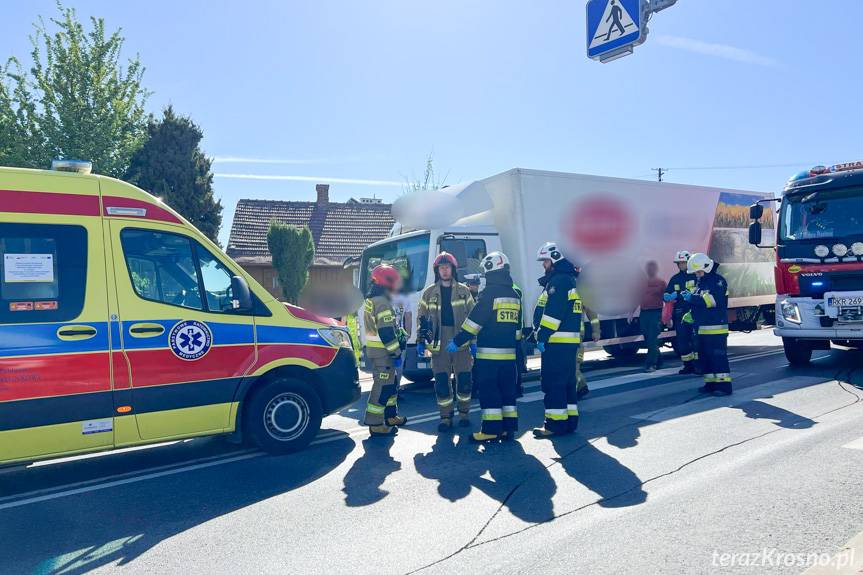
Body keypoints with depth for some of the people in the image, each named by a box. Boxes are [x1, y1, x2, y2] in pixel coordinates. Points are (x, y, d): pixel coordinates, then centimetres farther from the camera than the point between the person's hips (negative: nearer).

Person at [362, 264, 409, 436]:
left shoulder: (371, 300, 16)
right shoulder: (382, 302, -18)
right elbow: (386, 332, -23)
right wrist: (396, 353, -18)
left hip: (374, 349, 10)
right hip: (382, 351, -10)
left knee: (391, 383, 20)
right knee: (383, 386, -6)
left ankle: (391, 416, 30)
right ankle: (375, 424, -2)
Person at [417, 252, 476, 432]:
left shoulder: (463, 290, 8)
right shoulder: (429, 292, 9)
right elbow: (422, 318, 11)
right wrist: (420, 341, 4)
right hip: (439, 342, 0)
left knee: (464, 379, 3)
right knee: (442, 381, 0)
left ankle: (464, 413, 20)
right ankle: (446, 417, 10)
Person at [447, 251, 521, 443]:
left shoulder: (489, 293, -11)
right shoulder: (514, 295, 12)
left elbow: (475, 320, -13)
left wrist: (457, 342, -7)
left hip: (488, 352, -7)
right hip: (509, 353, 7)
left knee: (488, 391, -2)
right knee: (507, 389, 13)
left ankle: (491, 429, -1)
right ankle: (509, 427, 16)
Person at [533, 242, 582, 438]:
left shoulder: (558, 280, -12)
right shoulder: (569, 279, 19)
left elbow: (552, 312, -20)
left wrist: (542, 336, -18)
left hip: (557, 341, -10)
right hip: (571, 340, 10)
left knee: (553, 383, -6)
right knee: (567, 382, 14)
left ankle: (555, 424, -4)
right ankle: (570, 420, 20)